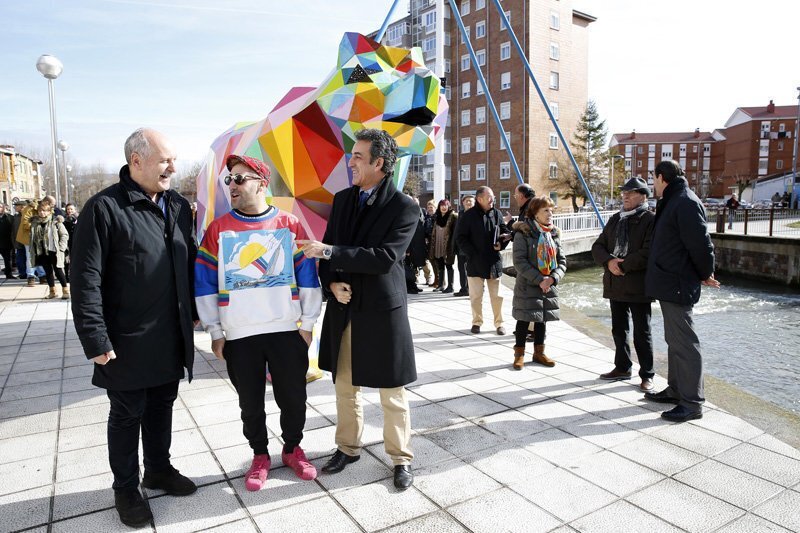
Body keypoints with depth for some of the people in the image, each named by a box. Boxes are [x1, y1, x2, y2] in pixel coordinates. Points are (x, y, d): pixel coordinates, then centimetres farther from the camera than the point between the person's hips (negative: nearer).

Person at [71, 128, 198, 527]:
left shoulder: (178, 205, 7)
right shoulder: (104, 208, -13)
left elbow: (191, 262, 14)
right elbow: (86, 280, -15)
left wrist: (193, 311, 13)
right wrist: (96, 341, -16)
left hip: (172, 338, 6)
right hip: (128, 342, -5)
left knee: (162, 406, 19)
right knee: (127, 414, 11)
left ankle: (158, 469, 39)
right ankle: (125, 488, 30)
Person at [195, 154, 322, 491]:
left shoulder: (290, 225, -1)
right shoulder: (218, 230, 1)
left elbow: (308, 279, 2)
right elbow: (205, 286, 3)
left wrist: (307, 325, 0)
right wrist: (215, 333, 1)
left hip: (287, 332, 0)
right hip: (239, 336, 1)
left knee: (293, 397, 10)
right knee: (250, 403, 13)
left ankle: (292, 448, 33)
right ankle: (260, 456, 33)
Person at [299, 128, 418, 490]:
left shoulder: (404, 208, -10)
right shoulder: (342, 200, 8)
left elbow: (385, 257, -21)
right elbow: (327, 250, 11)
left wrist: (329, 252, -22)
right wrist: (332, 283, -8)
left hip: (382, 311, -5)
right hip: (343, 309, 6)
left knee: (392, 393, 7)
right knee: (345, 386, 17)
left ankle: (401, 458, 26)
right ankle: (348, 447, 37)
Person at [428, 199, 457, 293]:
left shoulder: (453, 216, -5)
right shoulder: (437, 217, 13)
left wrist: (453, 244, -16)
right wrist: (432, 246, 12)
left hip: (448, 246, -6)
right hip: (438, 246, 6)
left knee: (448, 265, -2)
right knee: (440, 266, 12)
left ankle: (450, 286, 3)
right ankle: (441, 285, 21)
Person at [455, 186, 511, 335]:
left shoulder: (496, 214, 5)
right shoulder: (469, 215, -4)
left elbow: (506, 232, 14)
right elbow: (461, 238, -3)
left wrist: (501, 243, -6)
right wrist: (472, 253, -12)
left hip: (494, 261, 2)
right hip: (475, 261, -2)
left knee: (497, 295, 6)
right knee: (476, 295, 7)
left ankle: (499, 323, 17)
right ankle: (477, 322, 21)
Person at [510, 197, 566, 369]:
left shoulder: (554, 234, 6)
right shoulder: (523, 233, -11)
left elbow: (562, 261, 5)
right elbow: (519, 261, -17)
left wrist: (553, 278, -13)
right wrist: (539, 280, -20)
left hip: (549, 287, 5)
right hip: (527, 286, -5)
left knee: (542, 319, 15)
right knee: (524, 320, 3)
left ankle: (538, 353, 29)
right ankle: (519, 354, 17)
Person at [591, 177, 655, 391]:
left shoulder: (651, 220, -7)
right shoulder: (615, 220, 14)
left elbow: (648, 253, -18)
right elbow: (598, 246, 9)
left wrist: (623, 266, -17)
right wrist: (609, 261, -11)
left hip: (638, 286, -6)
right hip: (615, 285, 7)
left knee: (642, 333, 3)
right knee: (619, 330, 17)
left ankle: (647, 375, 15)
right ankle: (622, 367, 31)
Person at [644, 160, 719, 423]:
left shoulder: (686, 203, -17)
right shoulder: (671, 202, 15)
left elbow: (701, 243, -21)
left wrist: (706, 275, -8)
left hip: (678, 286, -10)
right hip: (669, 284, 11)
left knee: (684, 343, -4)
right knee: (674, 341, 17)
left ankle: (692, 403, 4)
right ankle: (676, 390, 29)